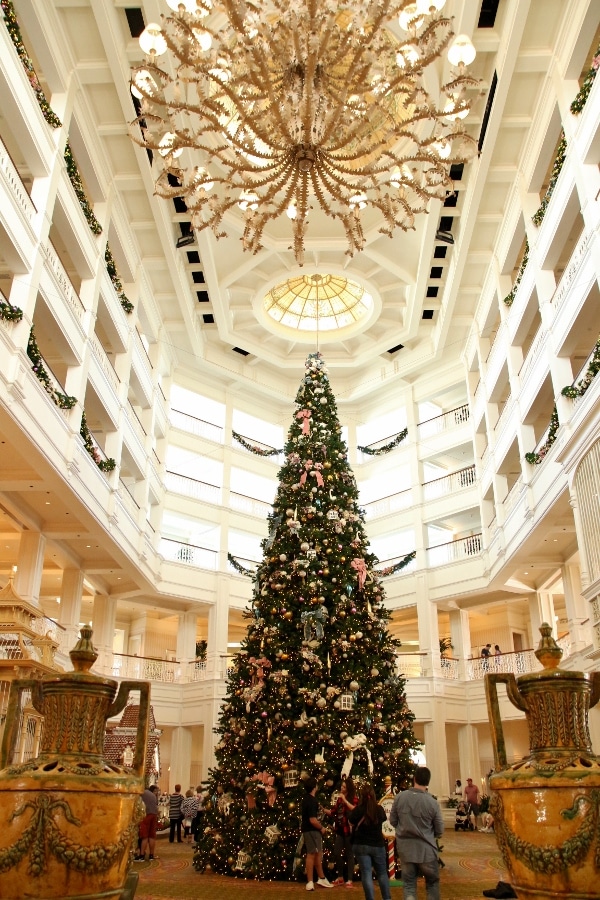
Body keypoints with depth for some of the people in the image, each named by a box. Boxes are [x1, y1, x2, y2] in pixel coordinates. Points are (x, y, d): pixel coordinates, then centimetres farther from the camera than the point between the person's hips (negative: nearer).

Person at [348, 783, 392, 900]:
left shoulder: (358, 810, -15)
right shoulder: (379, 809, -8)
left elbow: (352, 820, 1)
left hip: (361, 846, -2)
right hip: (378, 845, 2)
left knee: (366, 874, 3)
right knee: (382, 873, 18)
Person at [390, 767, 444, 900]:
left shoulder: (399, 797, -9)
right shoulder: (433, 803, -15)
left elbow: (393, 821, 3)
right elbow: (439, 831, -5)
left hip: (405, 849, 2)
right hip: (426, 849, -1)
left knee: (409, 885, 12)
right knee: (432, 883, 19)